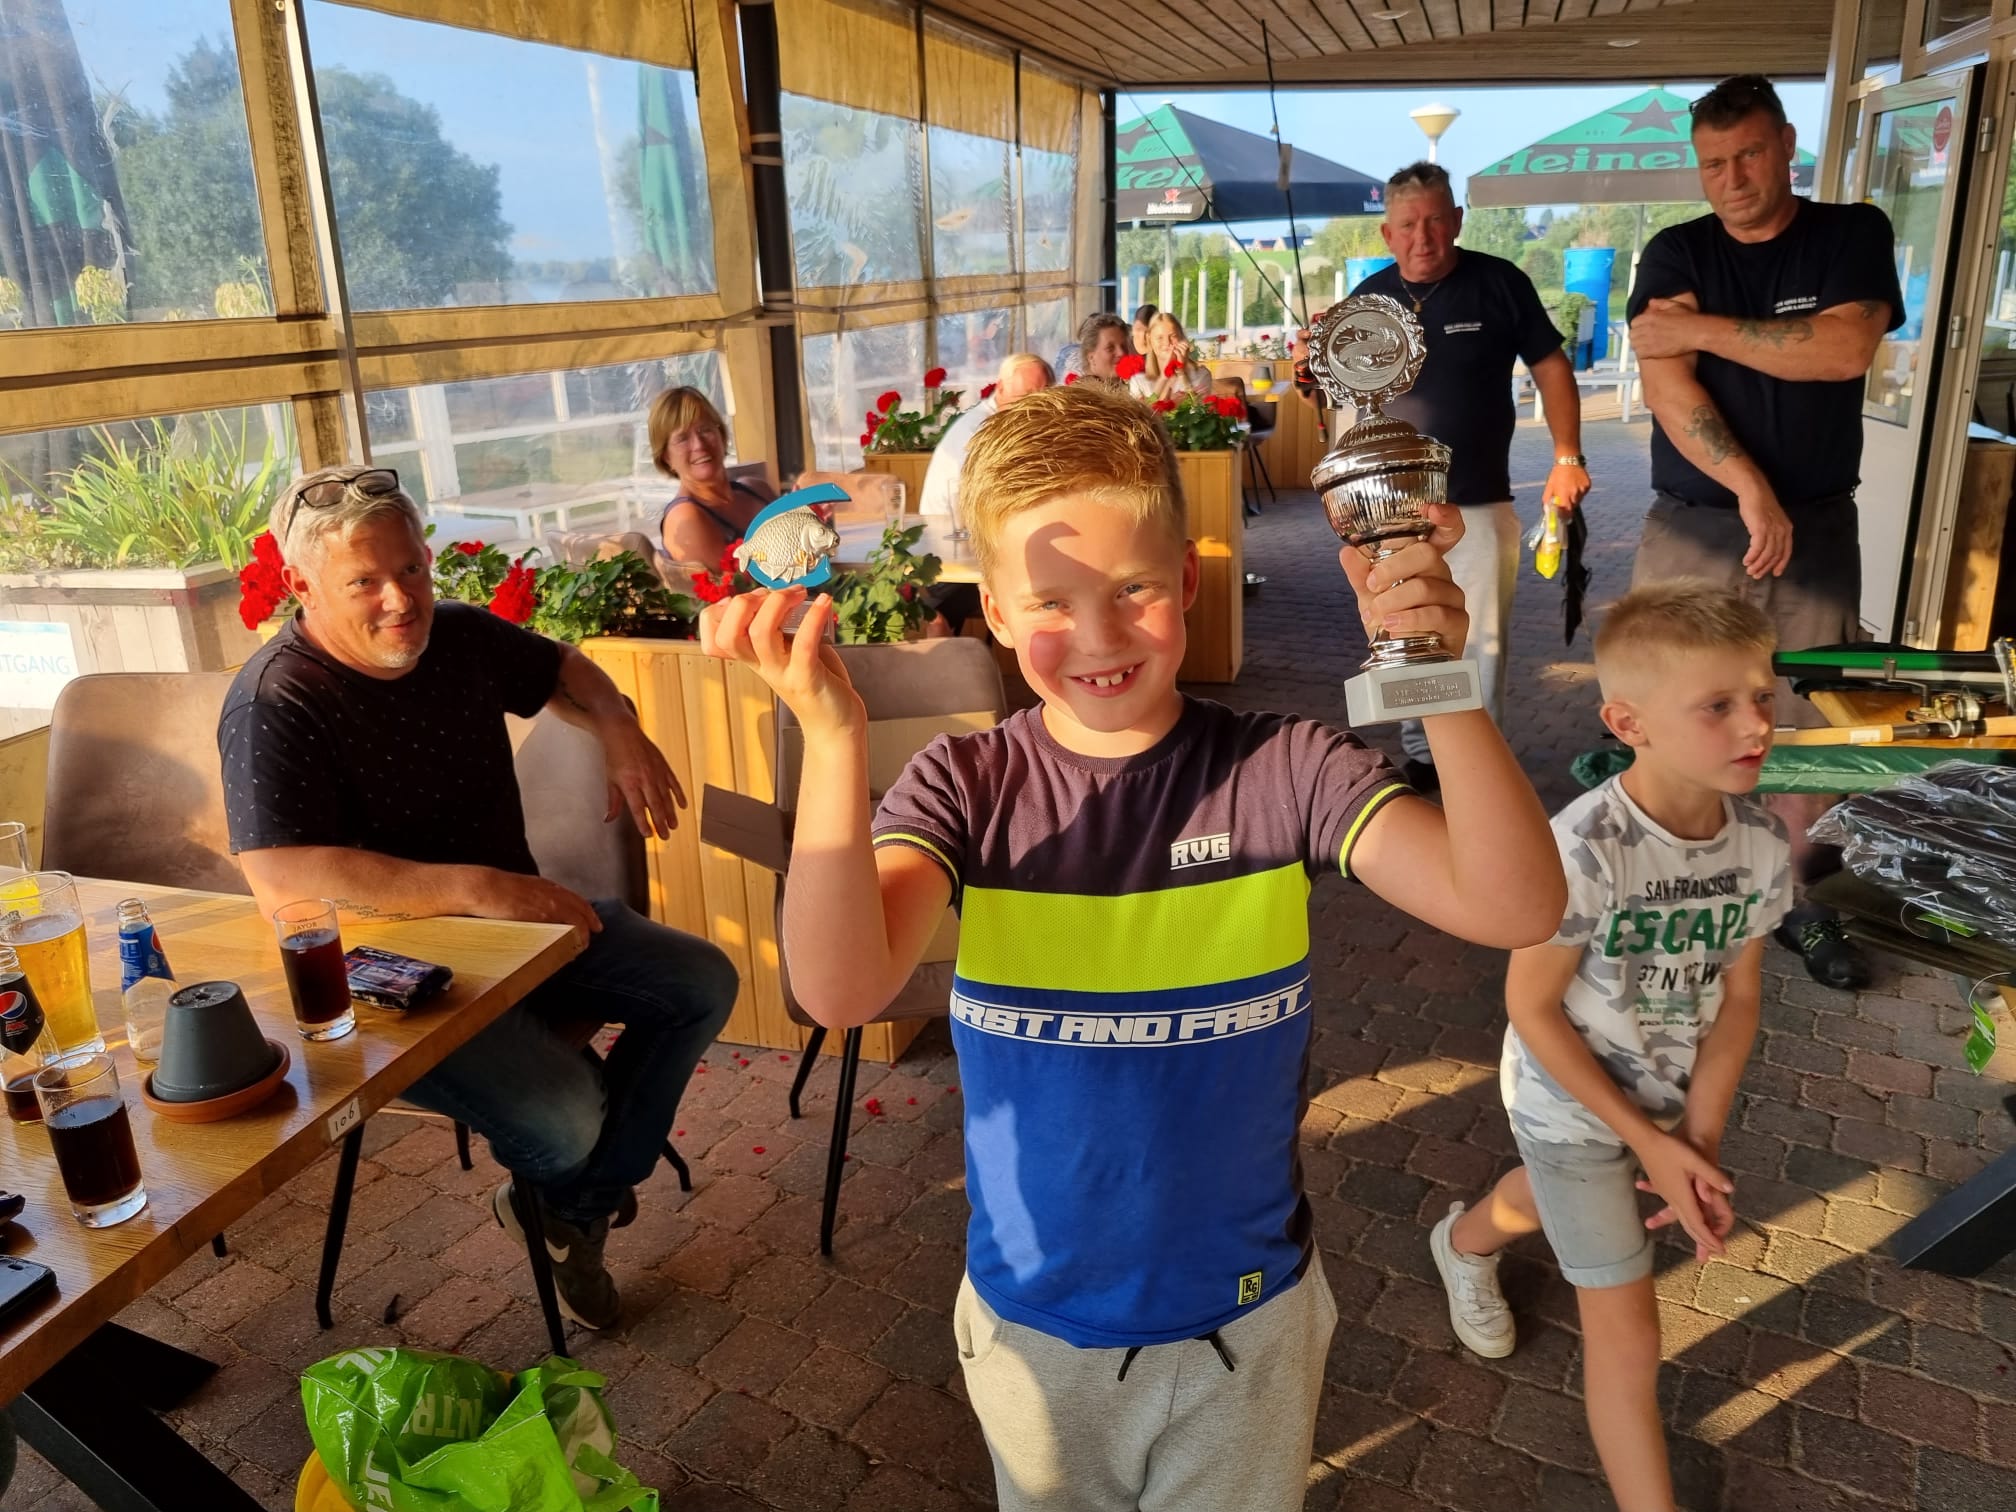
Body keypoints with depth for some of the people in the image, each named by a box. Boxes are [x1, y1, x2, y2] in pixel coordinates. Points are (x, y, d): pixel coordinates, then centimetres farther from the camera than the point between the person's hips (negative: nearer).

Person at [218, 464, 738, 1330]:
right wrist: (473, 887, -38)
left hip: (521, 917, 8)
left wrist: (617, 729, -3)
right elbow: (281, 880, -33)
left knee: (704, 984, 0)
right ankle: (557, 1196, 15)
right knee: (564, 1112, -27)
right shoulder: (274, 704, -21)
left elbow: (563, 671, 20)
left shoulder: (461, 637, 0)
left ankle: (576, 1210, 13)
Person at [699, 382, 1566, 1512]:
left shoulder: (1282, 770, -16)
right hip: (1033, 1323, 1)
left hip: (1245, 1320, -1)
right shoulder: (966, 790, -15)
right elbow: (841, 989, -30)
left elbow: (1518, 908, -26)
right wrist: (834, 737, -43)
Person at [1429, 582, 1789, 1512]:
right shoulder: (1584, 850, -35)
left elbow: (1739, 993, -6)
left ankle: (1464, 1242, 67)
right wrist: (1647, 1141, -19)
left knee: (1552, 1200, 34)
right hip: (1573, 1103, -6)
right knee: (1628, 1335, 2)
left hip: (1677, 1096, 6)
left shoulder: (1762, 841, -17)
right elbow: (1531, 1006, -24)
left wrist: (1699, 1140, -14)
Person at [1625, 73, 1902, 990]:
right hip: (1691, 527, 0)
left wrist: (1702, 328, -12)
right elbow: (1666, 388, -9)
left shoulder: (1853, 235, 4)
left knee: (1813, 723, 5)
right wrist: (1751, 492, -17)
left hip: (1816, 527, 1)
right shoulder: (1675, 255, 4)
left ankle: (1798, 900, 21)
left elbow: (1845, 347, -15)